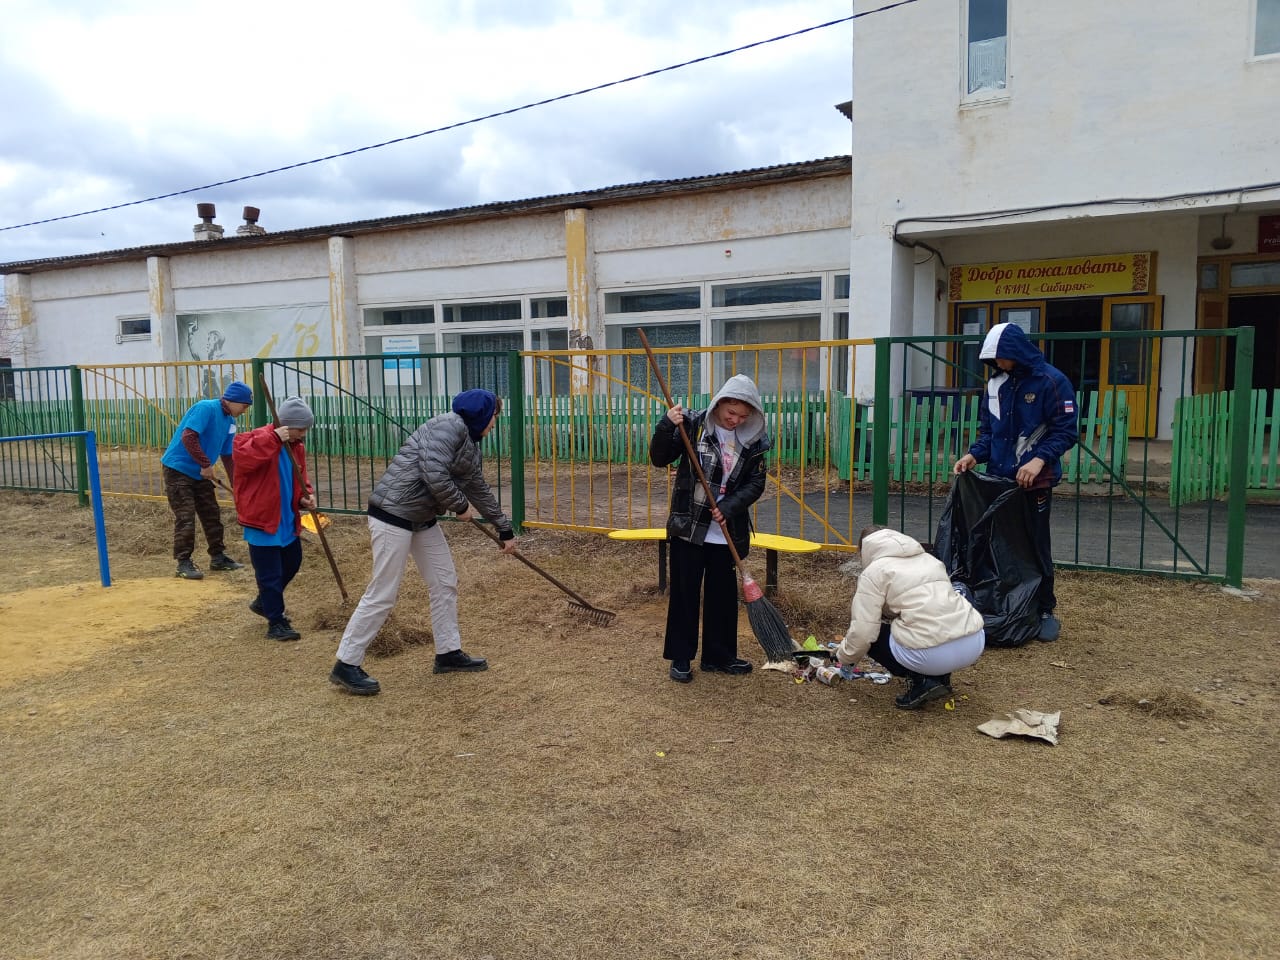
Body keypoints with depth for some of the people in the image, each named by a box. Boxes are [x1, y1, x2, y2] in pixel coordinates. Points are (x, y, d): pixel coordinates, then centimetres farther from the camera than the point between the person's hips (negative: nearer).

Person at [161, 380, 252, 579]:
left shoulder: (230, 421, 7)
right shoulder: (206, 408, -18)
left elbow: (228, 457, 12)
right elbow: (188, 437, -28)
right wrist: (206, 464, -24)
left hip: (201, 473, 8)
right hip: (178, 469, -8)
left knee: (212, 514, 11)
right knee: (185, 518, -8)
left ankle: (218, 557, 22)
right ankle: (183, 562, 0)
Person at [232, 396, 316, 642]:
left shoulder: (296, 447, 8)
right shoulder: (257, 438, -15)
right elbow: (241, 458, -35)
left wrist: (305, 496, -5)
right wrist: (274, 438, -37)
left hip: (288, 521, 8)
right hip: (261, 520, -8)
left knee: (291, 564, 21)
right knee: (270, 573, -3)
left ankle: (264, 602, 42)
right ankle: (276, 623, 7)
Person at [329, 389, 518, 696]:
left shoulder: (470, 444, 16)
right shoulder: (450, 425, -14)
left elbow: (479, 490, 26)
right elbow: (434, 475, -26)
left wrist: (505, 530, 32)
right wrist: (461, 506, -10)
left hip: (422, 518, 10)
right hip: (393, 513, -10)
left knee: (445, 583, 14)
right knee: (382, 594, -5)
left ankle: (448, 653, 26)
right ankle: (346, 666, 6)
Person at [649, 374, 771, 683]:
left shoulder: (754, 440, -1)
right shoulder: (694, 425, -8)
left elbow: (755, 484, -1)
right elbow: (659, 459, -8)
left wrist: (728, 507, -16)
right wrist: (666, 426, -25)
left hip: (727, 532, 3)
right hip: (689, 527, -2)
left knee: (723, 594, 11)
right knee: (685, 592, 5)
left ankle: (718, 656, 26)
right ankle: (680, 657, 17)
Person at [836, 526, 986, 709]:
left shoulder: (873, 572, 4)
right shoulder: (927, 558, 24)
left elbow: (862, 633, -1)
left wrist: (843, 656, 19)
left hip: (933, 654, -7)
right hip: (976, 644, 7)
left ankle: (919, 681, 2)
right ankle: (941, 677, 19)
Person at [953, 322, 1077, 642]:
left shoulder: (1050, 381, -10)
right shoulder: (996, 383, 7)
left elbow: (1065, 431, -11)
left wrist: (1040, 460, -24)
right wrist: (974, 455, -3)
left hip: (1034, 481, -5)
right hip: (999, 477, 5)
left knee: (1035, 546, 1)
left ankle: (1045, 611, 15)